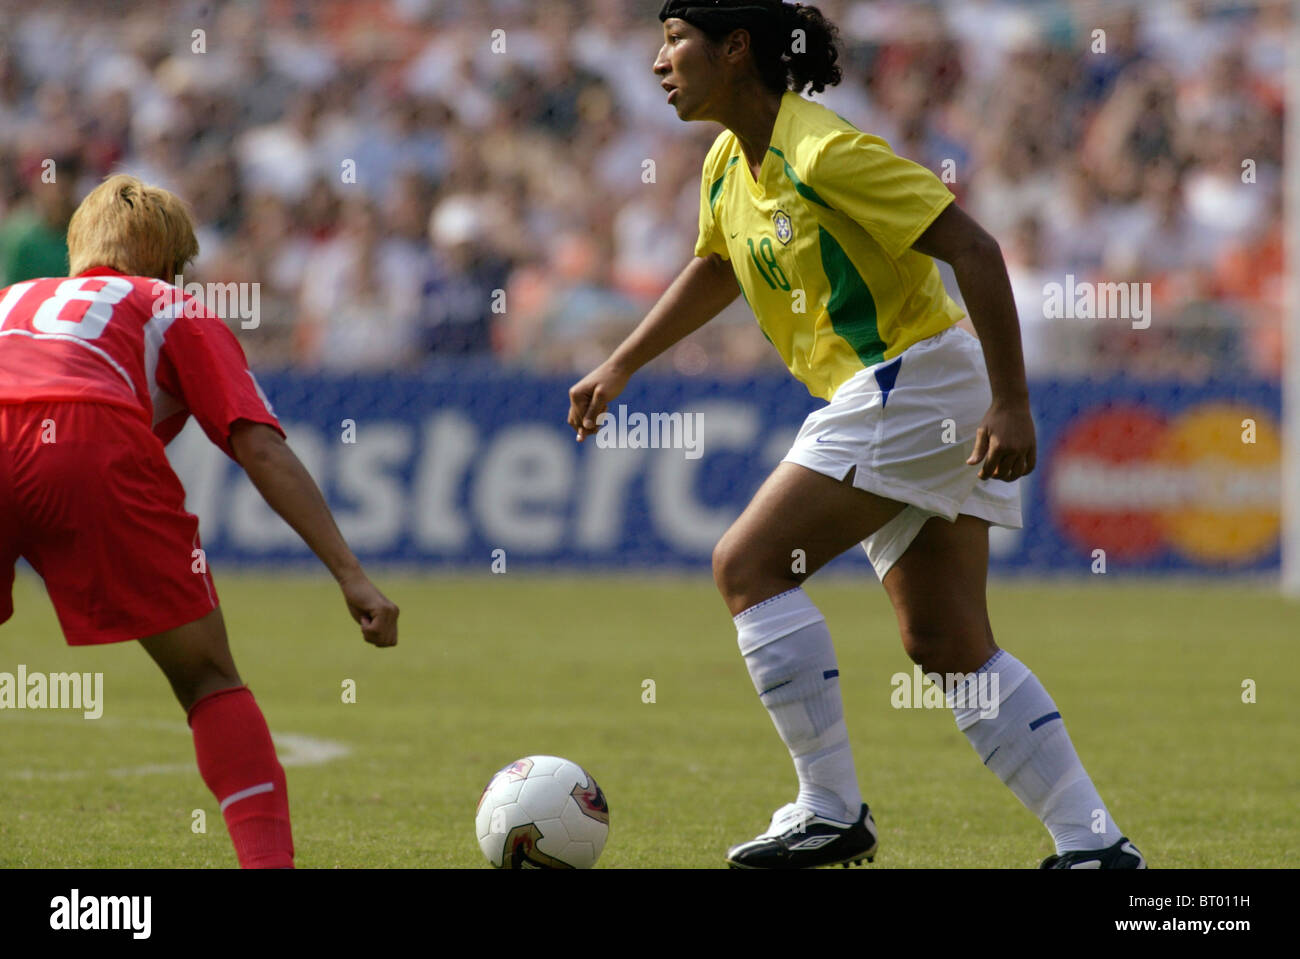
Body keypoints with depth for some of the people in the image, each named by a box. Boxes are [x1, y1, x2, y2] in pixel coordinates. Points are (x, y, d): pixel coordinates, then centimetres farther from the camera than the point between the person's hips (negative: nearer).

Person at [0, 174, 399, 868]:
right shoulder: (175, 310, 31)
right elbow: (260, 447, 18)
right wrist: (350, 574, 14)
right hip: (96, 443, -2)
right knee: (209, 680, 13)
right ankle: (268, 858, -2)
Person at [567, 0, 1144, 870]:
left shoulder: (828, 153, -18)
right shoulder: (729, 165, 10)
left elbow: (975, 249, -21)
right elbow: (715, 268, 32)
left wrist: (1011, 404, -25)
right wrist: (621, 367, 29)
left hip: (916, 382, -9)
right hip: (889, 401, 9)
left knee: (749, 566, -11)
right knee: (949, 647, 6)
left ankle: (832, 811, -7)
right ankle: (1095, 841, 6)